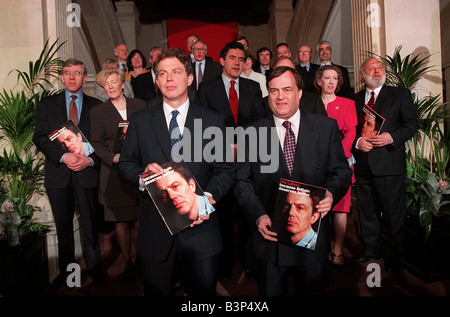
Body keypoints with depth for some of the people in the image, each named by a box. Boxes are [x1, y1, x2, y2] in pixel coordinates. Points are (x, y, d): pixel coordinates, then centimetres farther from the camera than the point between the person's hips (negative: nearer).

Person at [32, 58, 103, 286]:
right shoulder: (47, 104, 9)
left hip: (87, 174, -1)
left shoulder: (96, 106, 6)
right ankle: (65, 271, 29)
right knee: (63, 226, 13)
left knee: (90, 225, 5)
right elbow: (39, 138, 0)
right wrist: (64, 156, -14)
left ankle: (94, 268, 22)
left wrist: (90, 159, -14)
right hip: (58, 174, 2)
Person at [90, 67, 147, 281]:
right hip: (115, 174, 0)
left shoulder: (140, 105, 11)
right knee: (121, 222, 6)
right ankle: (128, 263, 21)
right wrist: (114, 157, -14)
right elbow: (97, 143, 3)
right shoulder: (98, 112, 9)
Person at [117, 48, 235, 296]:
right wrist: (142, 175, -15)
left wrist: (208, 196, -17)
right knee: (157, 292, 17)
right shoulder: (139, 121, 6)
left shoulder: (213, 121, 2)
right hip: (154, 231, 1)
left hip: (200, 226, 0)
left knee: (203, 292, 14)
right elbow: (125, 164, 8)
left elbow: (225, 169, 1)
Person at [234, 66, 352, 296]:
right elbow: (242, 181, -1)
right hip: (269, 236, 0)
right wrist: (258, 215, -14)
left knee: (311, 291, 20)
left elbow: (342, 172, 3)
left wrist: (331, 193, -18)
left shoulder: (326, 127, 0)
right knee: (271, 292, 18)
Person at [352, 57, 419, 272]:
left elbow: (412, 123, -1)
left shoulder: (401, 95, 5)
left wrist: (392, 137, -17)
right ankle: (371, 249, 29)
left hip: (389, 164, -3)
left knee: (392, 212, 4)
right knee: (367, 211, 12)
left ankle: (391, 254, 22)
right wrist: (357, 141, -9)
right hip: (363, 165, 3)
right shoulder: (355, 99, 14)